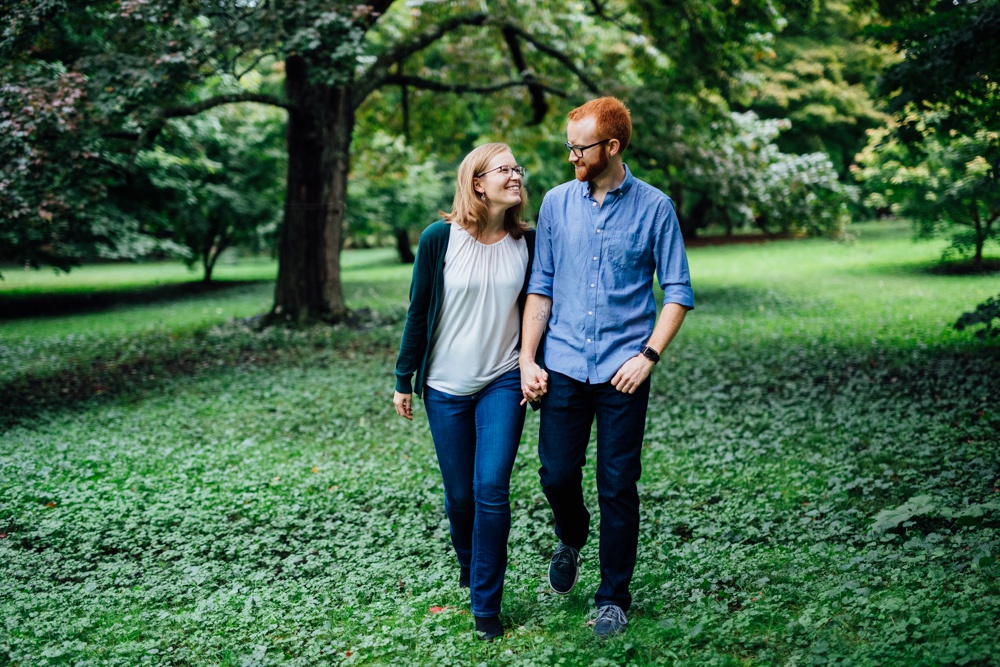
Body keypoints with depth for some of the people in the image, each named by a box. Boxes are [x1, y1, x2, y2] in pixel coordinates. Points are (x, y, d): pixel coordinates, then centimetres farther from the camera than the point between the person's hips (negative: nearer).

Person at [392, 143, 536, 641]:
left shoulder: (527, 242, -2)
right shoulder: (440, 238, -9)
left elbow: (536, 308, 8)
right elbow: (418, 312, -3)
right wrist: (404, 380, 0)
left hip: (503, 383, 1)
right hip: (446, 388, -1)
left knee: (491, 488, -9)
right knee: (460, 493, 8)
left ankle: (486, 605, 4)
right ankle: (468, 560, 40)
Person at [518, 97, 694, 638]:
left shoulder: (654, 207, -1)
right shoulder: (557, 203, 6)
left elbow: (678, 290, 1)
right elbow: (541, 287, 8)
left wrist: (648, 355, -9)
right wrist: (526, 359, 1)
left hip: (623, 370, -2)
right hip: (564, 367, 2)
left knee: (618, 487, 3)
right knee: (557, 475, 4)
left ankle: (613, 597, 19)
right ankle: (571, 541, 38)